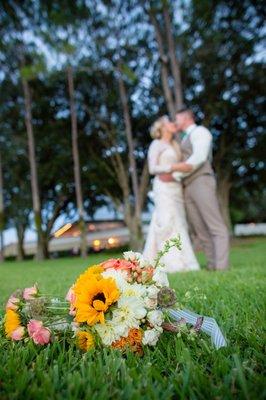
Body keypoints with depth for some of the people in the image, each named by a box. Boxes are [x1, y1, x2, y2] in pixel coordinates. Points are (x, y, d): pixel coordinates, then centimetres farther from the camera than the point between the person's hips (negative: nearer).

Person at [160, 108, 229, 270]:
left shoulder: (199, 131, 3)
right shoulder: (186, 141, 30)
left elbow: (199, 158, -14)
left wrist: (174, 175, -16)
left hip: (201, 183, -8)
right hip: (188, 189, 8)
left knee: (216, 227, -12)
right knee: (201, 231, 0)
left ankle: (222, 267, -16)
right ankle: (212, 266, 0)